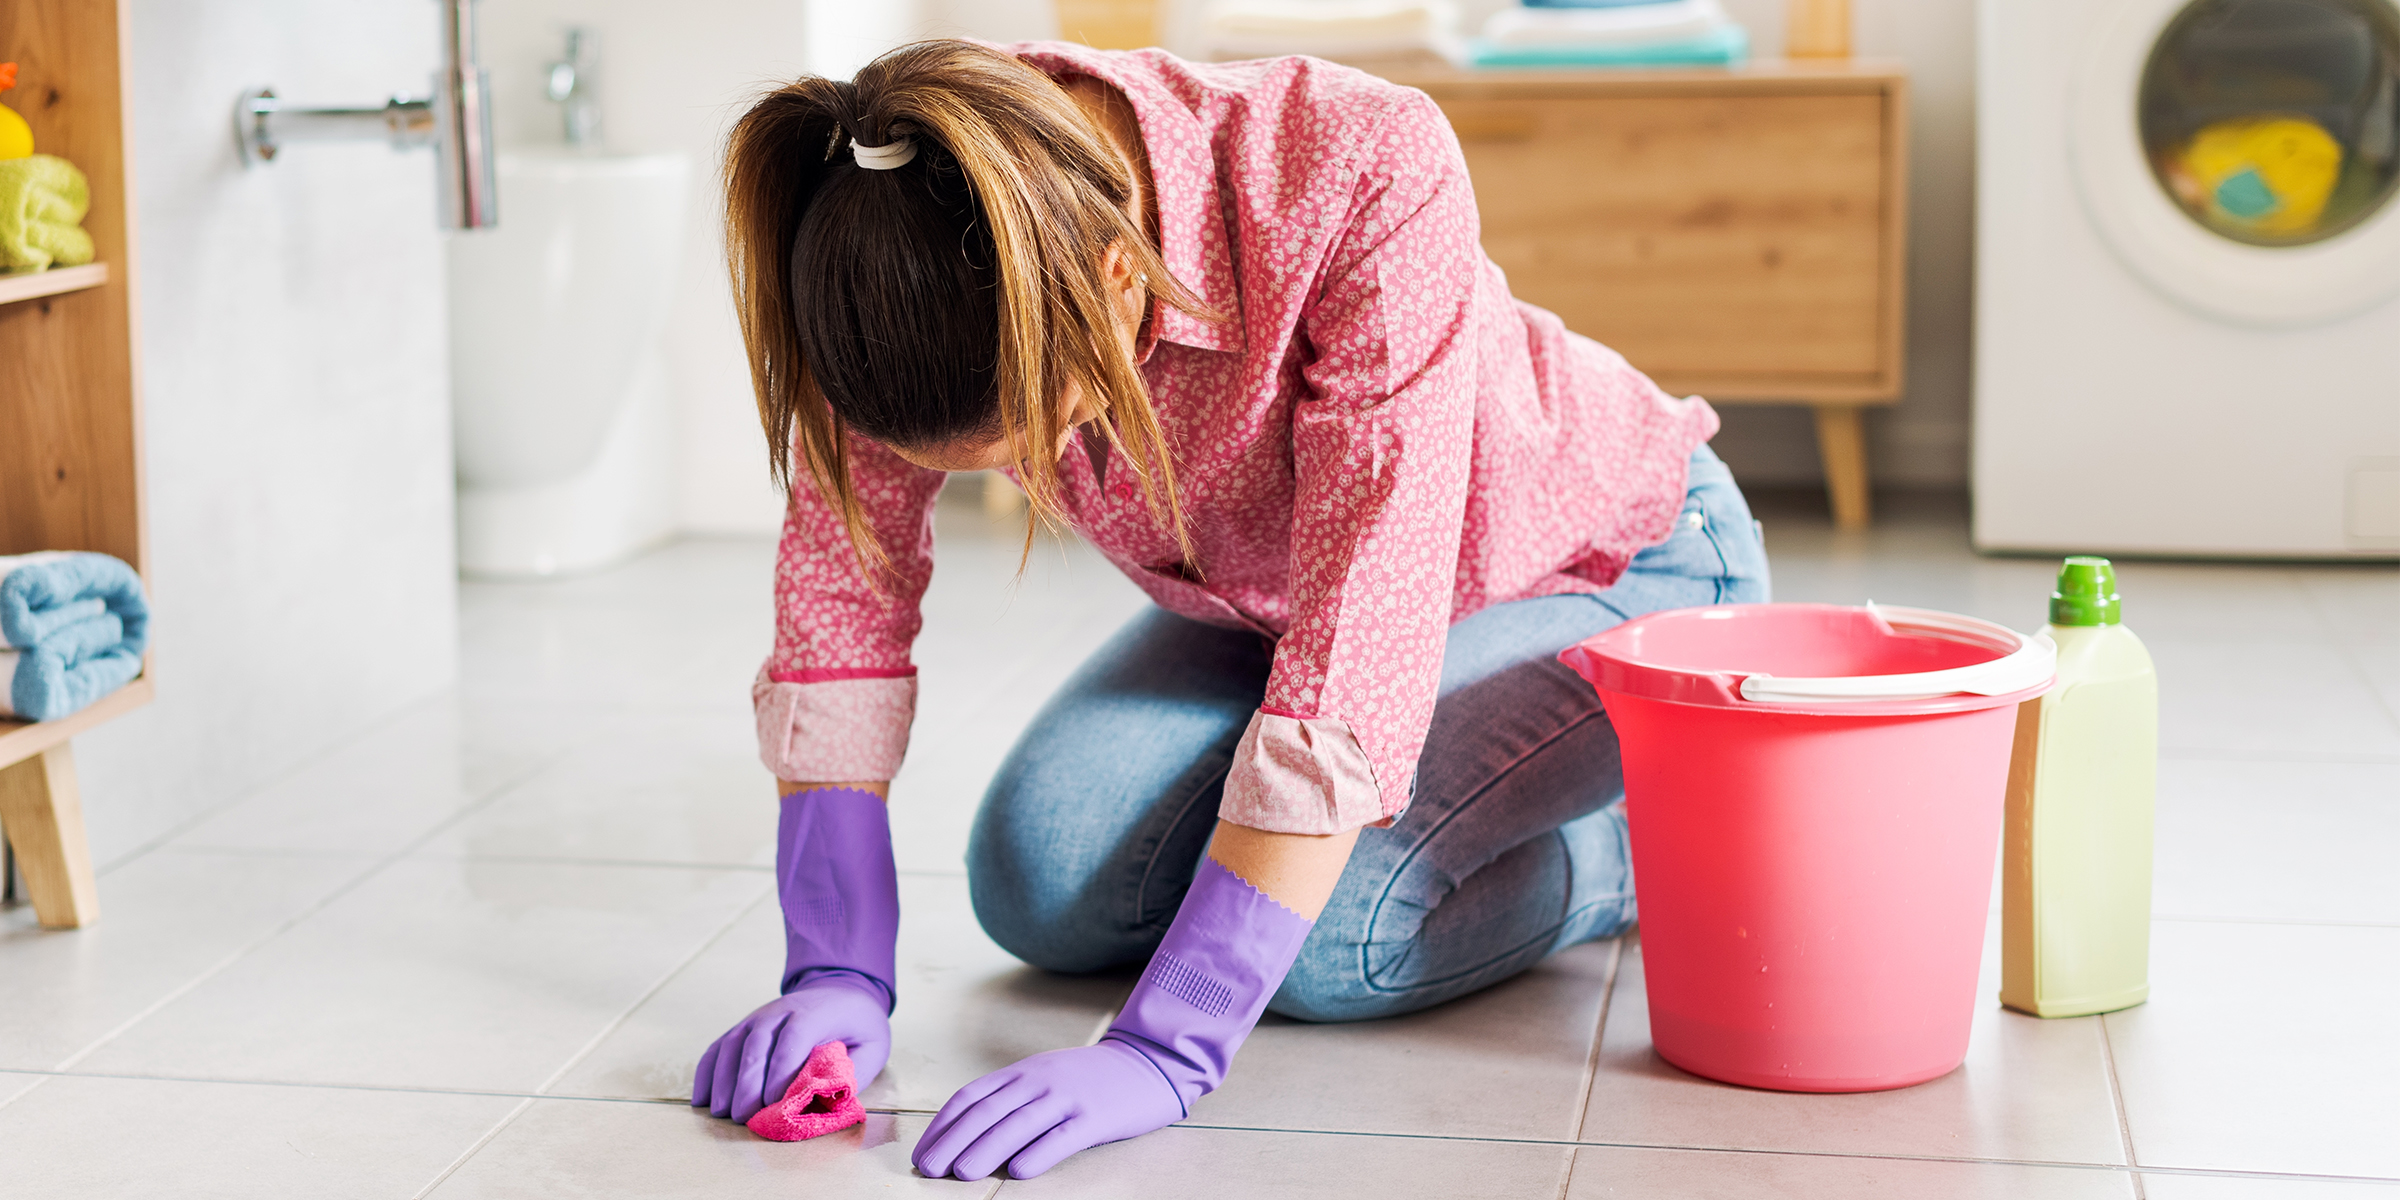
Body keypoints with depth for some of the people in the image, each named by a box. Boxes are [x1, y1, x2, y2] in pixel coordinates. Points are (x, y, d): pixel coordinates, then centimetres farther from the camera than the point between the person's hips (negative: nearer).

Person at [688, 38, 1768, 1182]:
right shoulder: (906, 232, -26)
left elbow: (1369, 624, -43)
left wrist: (1166, 1048, -45)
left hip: (1610, 565, -5)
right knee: (1037, 885, -13)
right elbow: (845, 566, -17)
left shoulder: (1367, 175, -41)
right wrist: (836, 972, -25)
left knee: (1327, 938, -25)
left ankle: (1657, 837, 3)